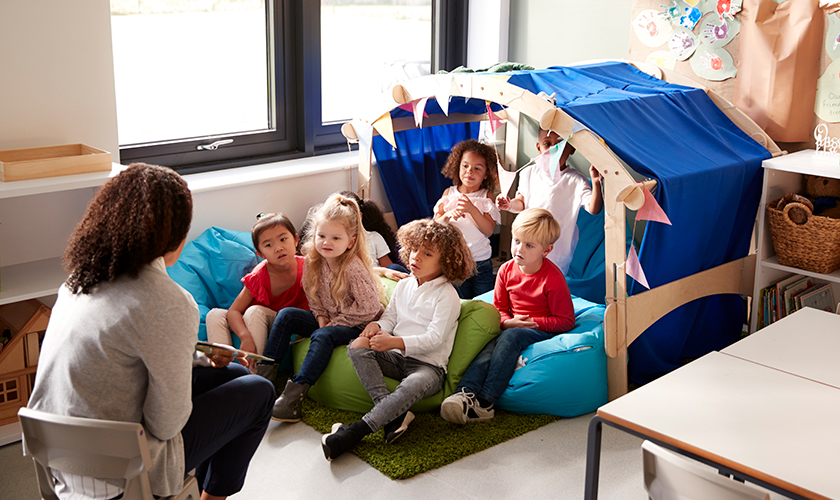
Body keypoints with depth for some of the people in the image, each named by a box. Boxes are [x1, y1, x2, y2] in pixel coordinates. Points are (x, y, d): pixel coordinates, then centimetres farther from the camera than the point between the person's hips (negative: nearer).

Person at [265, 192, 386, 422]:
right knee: (286, 315, -9)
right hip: (328, 320, 7)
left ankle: (294, 393, -33)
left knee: (323, 336, -33)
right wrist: (320, 316, -4)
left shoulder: (354, 269, -24)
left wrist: (336, 322, -15)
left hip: (356, 326, -7)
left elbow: (370, 308, -23)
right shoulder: (313, 260, -4)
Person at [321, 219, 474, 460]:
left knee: (413, 386, -40)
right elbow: (390, 316, 19)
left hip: (428, 365, -6)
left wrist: (395, 342, -27)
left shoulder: (447, 296, -8)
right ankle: (393, 414, -30)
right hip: (396, 358, 7)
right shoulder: (404, 286, 14)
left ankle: (356, 431, -39)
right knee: (357, 347, -20)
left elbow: (434, 339, -16)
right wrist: (378, 326, -6)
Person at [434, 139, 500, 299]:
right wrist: (448, 215, -22)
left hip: (481, 262, -1)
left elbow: (489, 231, -13)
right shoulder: (449, 193, 2)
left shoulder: (486, 197, -3)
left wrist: (472, 209, -26)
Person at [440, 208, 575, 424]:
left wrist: (532, 322, -18)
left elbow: (566, 321, -9)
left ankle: (485, 401, -42)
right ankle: (465, 392, -48)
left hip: (543, 330, -5)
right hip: (512, 326, 5)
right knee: (490, 347, -27)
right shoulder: (507, 270, 3)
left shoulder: (553, 278, -13)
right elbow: (499, 308, 14)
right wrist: (508, 322, -9)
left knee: (511, 337, -34)